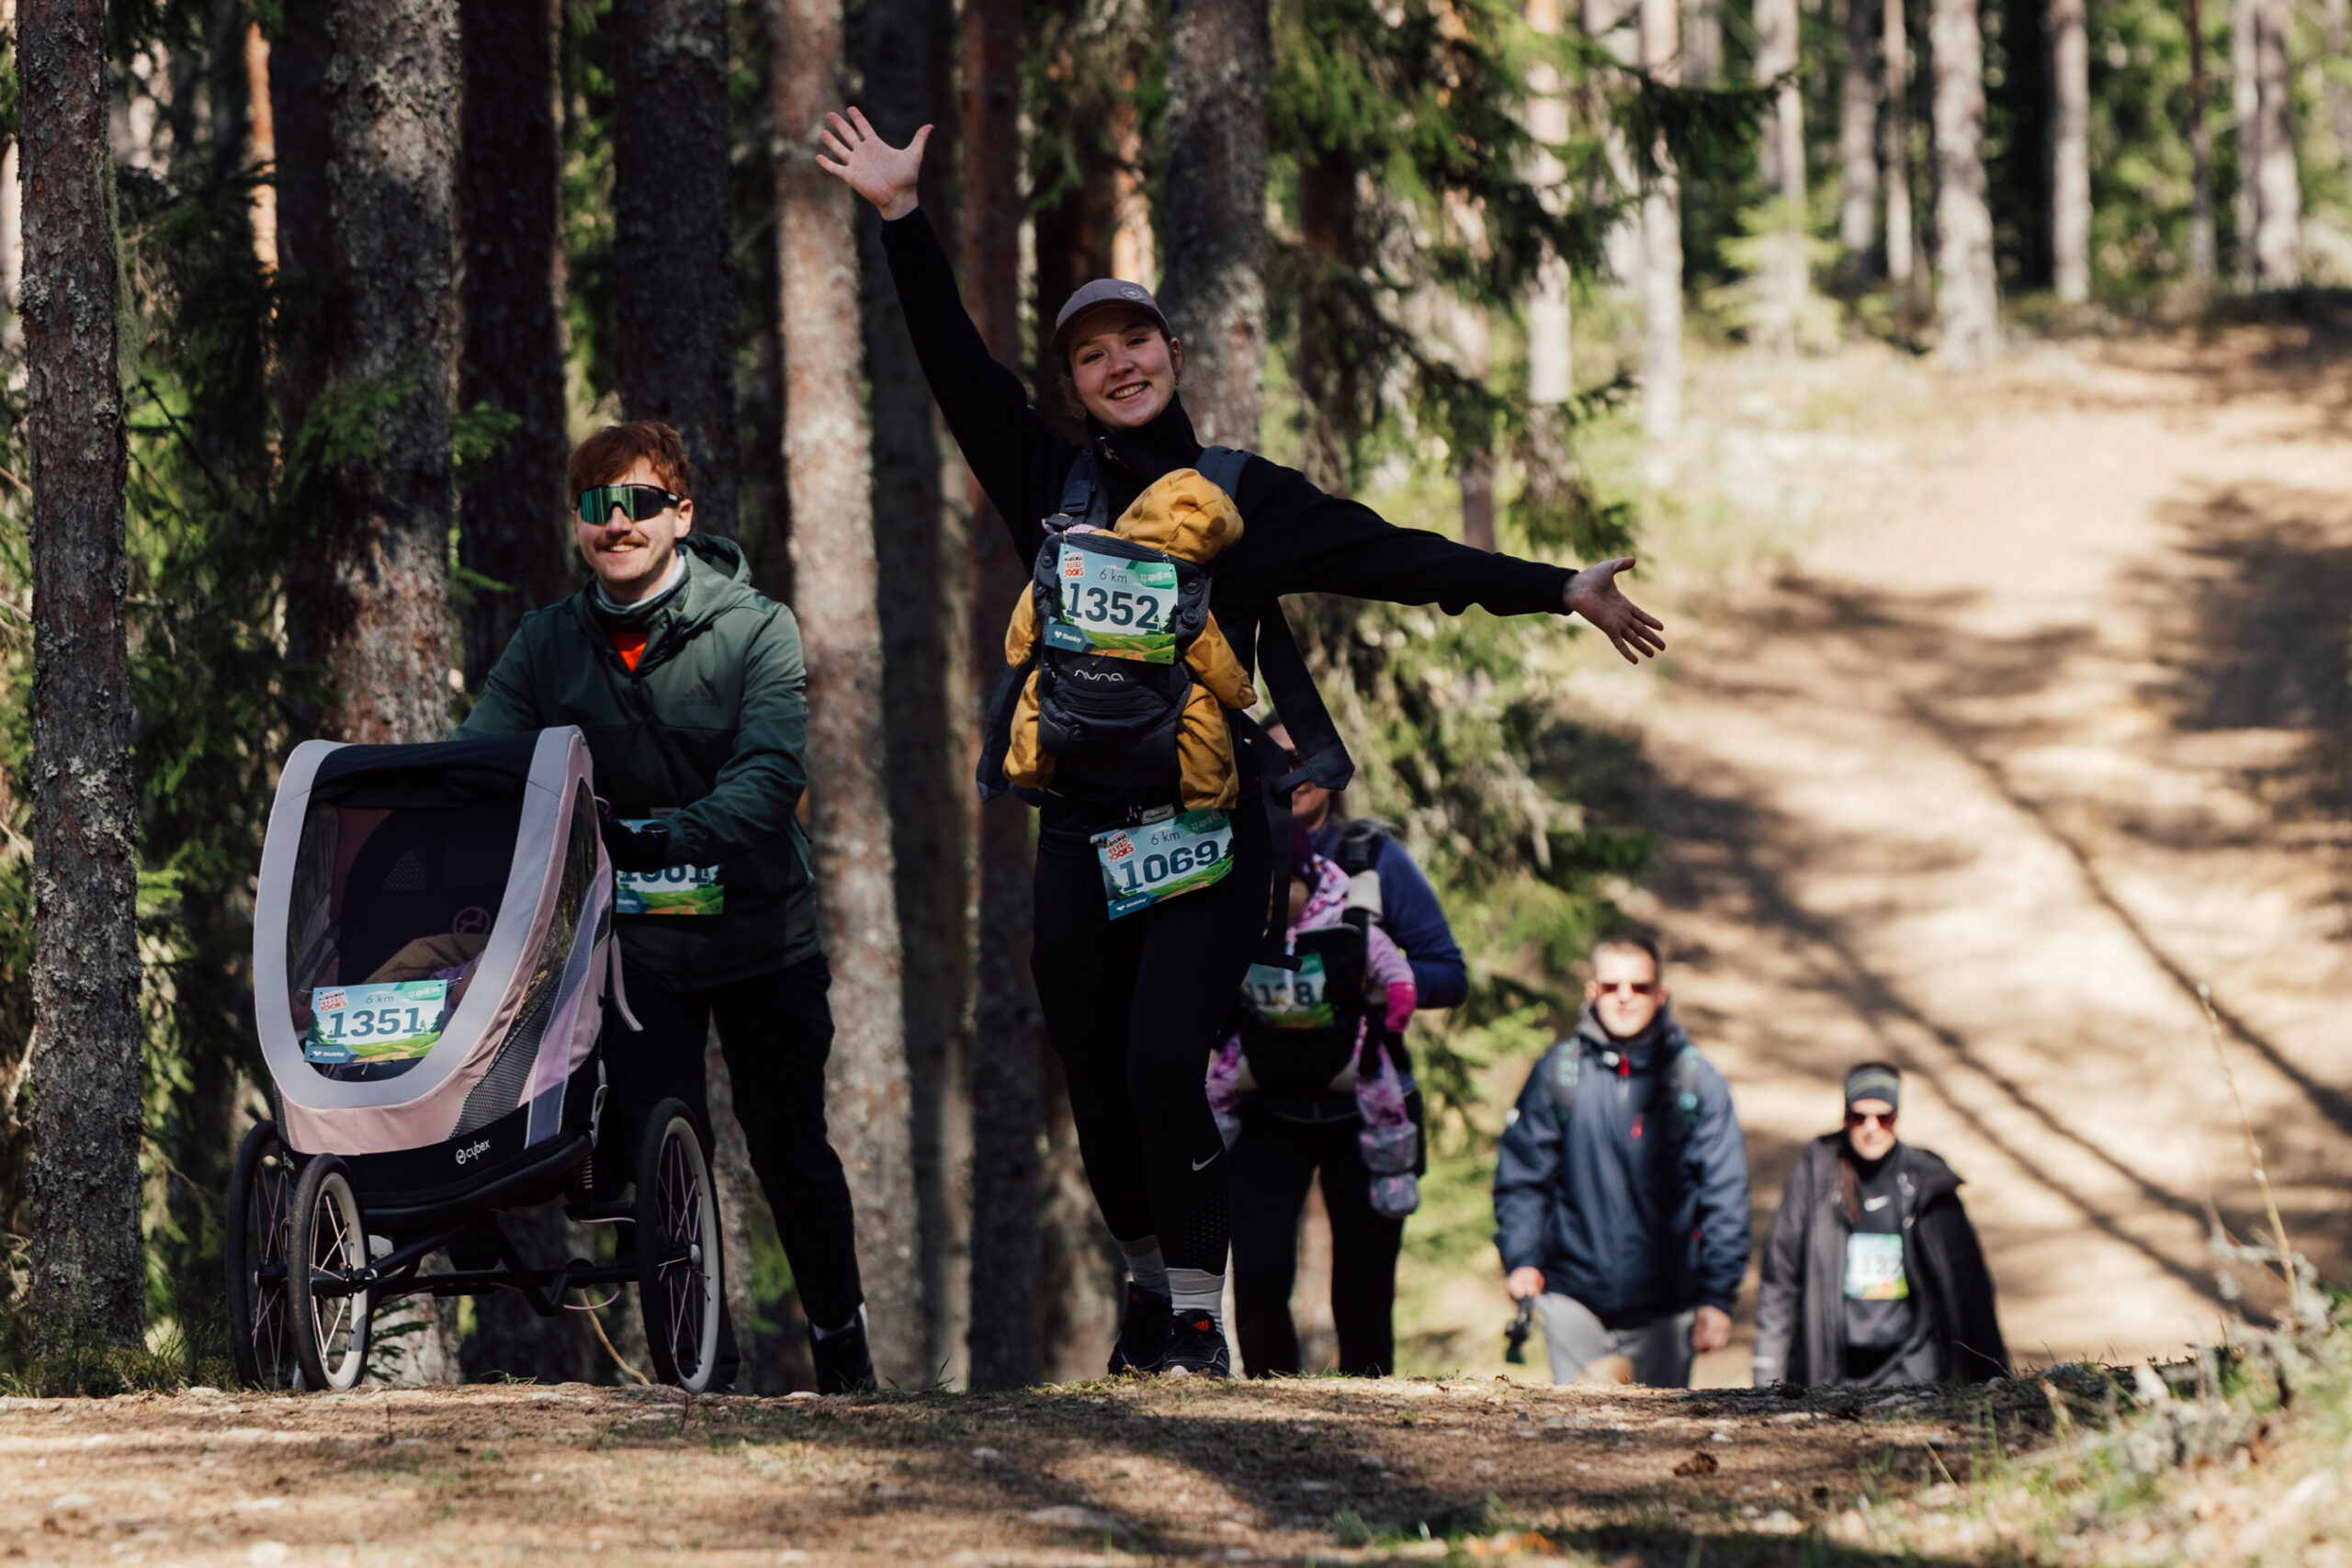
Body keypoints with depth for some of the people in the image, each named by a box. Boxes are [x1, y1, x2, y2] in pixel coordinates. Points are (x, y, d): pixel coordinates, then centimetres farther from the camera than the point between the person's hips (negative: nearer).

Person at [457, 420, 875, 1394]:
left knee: (791, 1151, 8)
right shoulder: (547, 646, 1)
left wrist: (662, 836, -39)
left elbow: (769, 776, -22)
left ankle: (842, 1343, 27)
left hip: (758, 929, -1)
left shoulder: (754, 630, -9)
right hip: (635, 937, 1)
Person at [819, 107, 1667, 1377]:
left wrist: (1558, 592, -8)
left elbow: (1395, 559, -2)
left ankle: (1198, 1318, -10)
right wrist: (901, 221, 0)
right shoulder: (1051, 485, 9)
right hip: (1081, 833, 3)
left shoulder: (1244, 497, 2)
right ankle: (1149, 1281, 29)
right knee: (1097, 1086, 6)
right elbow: (956, 368, 5)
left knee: (1163, 1062, -17)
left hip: (1203, 830, -3)